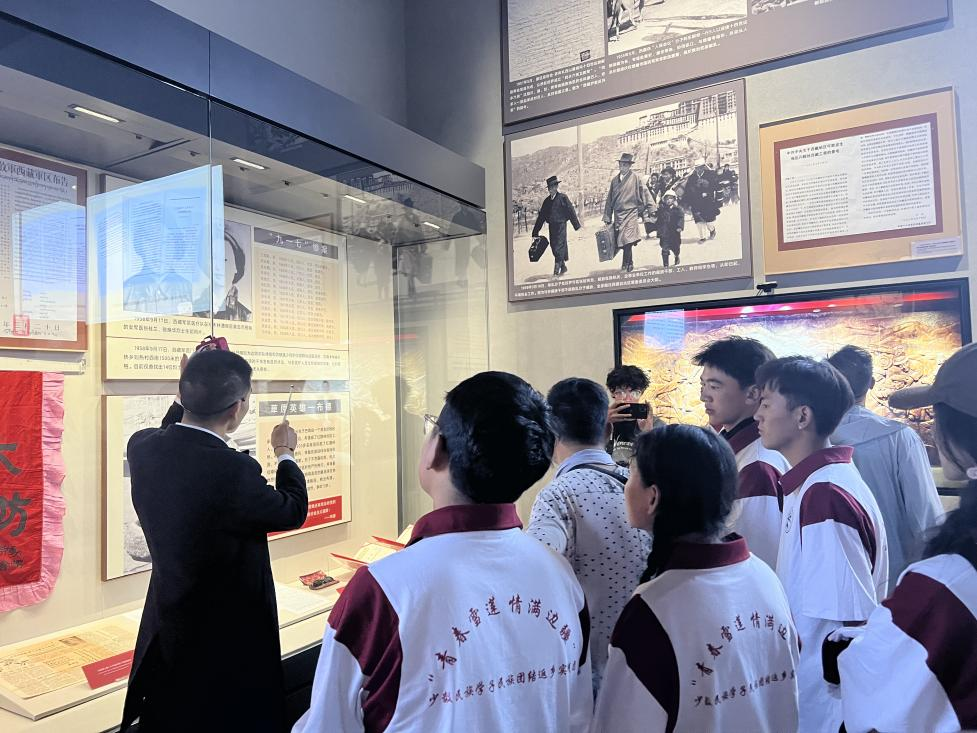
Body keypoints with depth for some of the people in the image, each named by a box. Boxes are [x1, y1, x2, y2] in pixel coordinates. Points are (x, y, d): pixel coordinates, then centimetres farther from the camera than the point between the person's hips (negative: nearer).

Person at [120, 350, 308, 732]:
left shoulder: (142, 447, -13)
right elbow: (293, 511, -14)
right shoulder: (234, 470, -34)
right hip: (228, 641, -6)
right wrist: (285, 453, 2)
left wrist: (187, 392, 13)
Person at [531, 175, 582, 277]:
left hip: (561, 225, -6)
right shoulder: (547, 201, 11)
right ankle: (563, 266, 22)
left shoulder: (563, 197, -3)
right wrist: (535, 232, 10)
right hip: (552, 226, 6)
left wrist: (576, 225, -2)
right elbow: (541, 216, 13)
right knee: (553, 246, 8)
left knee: (559, 247, -10)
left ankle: (557, 270, -10)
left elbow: (571, 211, -2)